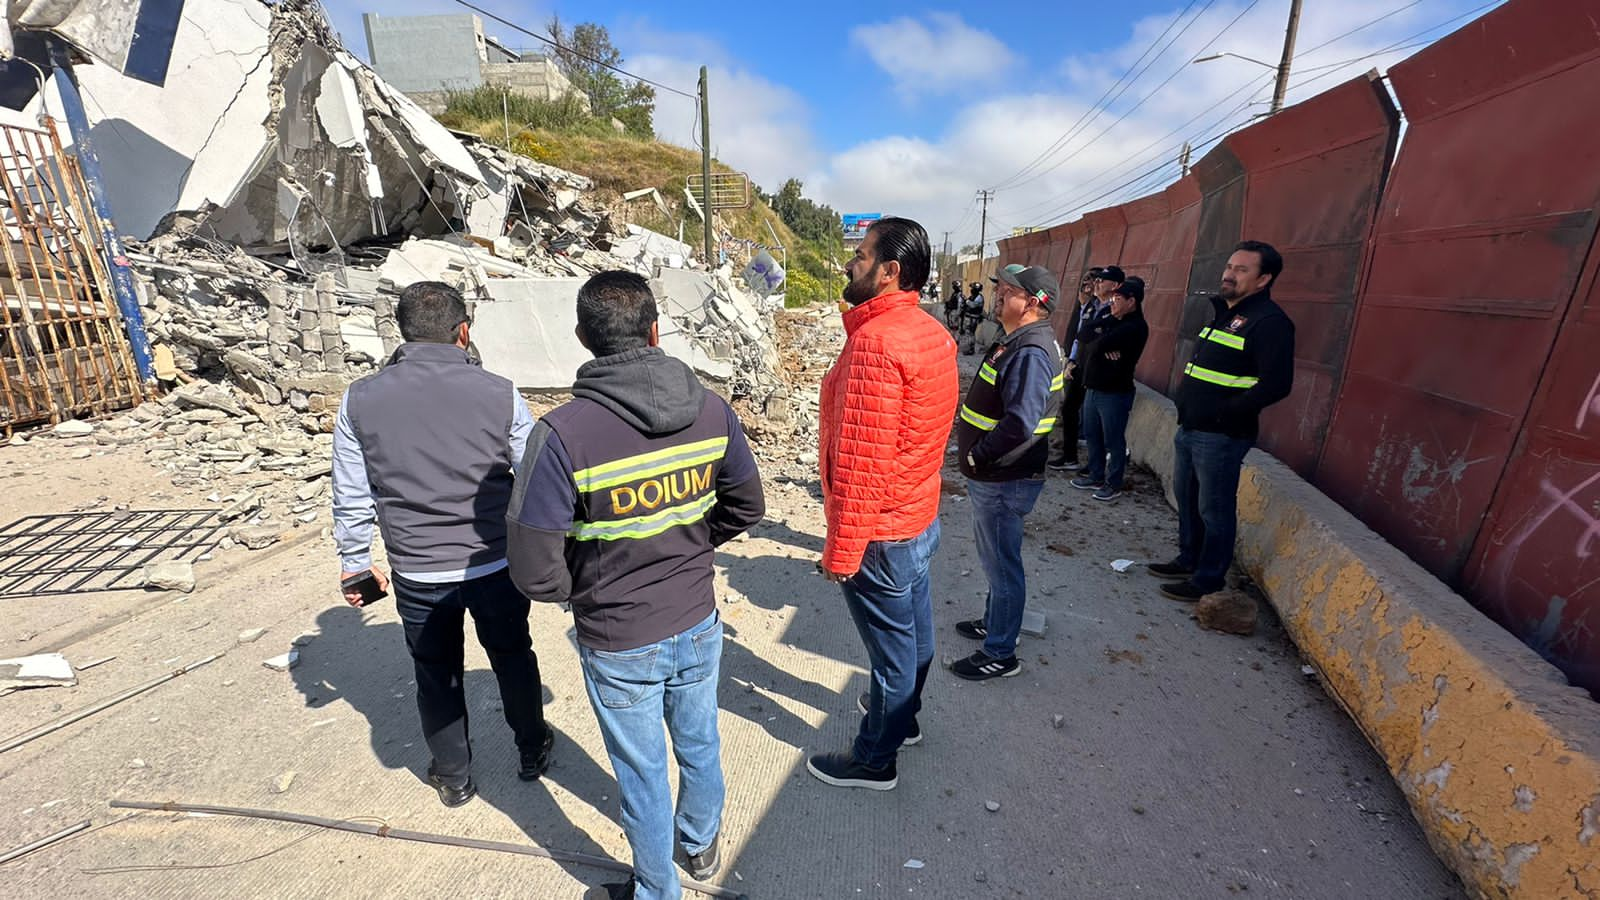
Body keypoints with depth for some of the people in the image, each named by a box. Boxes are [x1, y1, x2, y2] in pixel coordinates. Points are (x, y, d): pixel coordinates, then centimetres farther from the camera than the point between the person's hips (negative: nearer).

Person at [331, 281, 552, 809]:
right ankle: (532, 751, 41)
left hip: (417, 575, 1)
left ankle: (453, 778, 40)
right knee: (513, 657, 22)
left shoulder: (360, 400, -8)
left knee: (436, 676, 21)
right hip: (496, 565, -1)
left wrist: (355, 560, 14)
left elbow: (351, 498, 0)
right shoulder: (498, 393, -14)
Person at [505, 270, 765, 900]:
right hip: (697, 625, 4)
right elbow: (746, 507, 0)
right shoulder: (711, 410, -13)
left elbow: (536, 573, -20)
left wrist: (583, 591, 0)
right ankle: (701, 845, 56)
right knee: (700, 746, 28)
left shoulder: (562, 434, -25)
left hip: (619, 644, -3)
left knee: (643, 775, 20)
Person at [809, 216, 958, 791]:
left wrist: (840, 549, -19)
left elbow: (861, 462, -27)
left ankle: (875, 759, 32)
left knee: (891, 645, 9)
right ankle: (902, 716, 50)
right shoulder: (933, 334, 4)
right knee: (913, 629, 25)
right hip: (919, 517, 9)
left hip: (880, 533, -9)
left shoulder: (875, 341, -26)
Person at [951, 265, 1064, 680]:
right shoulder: (1018, 341, 11)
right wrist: (977, 457, 12)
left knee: (1002, 564, 4)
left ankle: (1000, 653, 20)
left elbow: (1020, 424, -33)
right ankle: (994, 622, 44)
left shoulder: (1031, 353, -23)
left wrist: (978, 456, -21)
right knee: (995, 558, 24)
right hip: (992, 476, 10)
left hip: (1003, 481, -10)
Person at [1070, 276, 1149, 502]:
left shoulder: (1135, 327, -15)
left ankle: (1113, 484, 15)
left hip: (1114, 393, -8)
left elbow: (1100, 344, -26)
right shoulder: (1110, 319, 12)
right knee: (1092, 436, 16)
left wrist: (1097, 341, -3)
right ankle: (1096, 476, 29)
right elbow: (1082, 335, 1)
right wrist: (1102, 345, -16)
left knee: (1113, 440, 2)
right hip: (1093, 388, 8)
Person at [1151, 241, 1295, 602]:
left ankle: (1209, 579, 18)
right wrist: (1185, 400, 11)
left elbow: (1276, 383, -22)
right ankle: (1188, 561, 37)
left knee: (1214, 510, 3)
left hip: (1221, 437, -9)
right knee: (1186, 498, 20)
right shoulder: (1223, 311, 15)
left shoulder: (1269, 321, -14)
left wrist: (1225, 413, -19)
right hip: (1189, 429, 9)